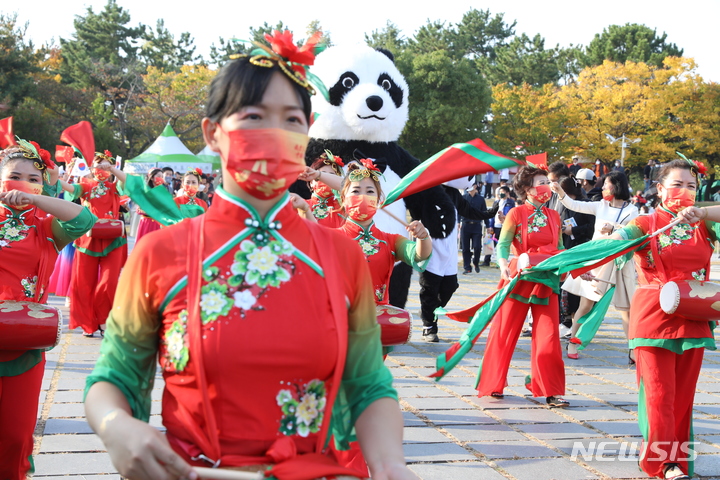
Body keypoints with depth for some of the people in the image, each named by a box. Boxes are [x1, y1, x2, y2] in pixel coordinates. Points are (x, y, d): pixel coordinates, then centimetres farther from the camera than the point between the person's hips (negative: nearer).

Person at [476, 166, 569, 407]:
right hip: (519, 279, -4)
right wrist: (503, 265, -29)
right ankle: (492, 384, 19)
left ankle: (550, 389, 6)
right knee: (505, 332, 5)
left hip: (546, 282, 4)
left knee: (549, 335, -2)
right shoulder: (516, 214, -4)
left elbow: (560, 248, 17)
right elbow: (502, 245, -11)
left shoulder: (553, 216, 11)